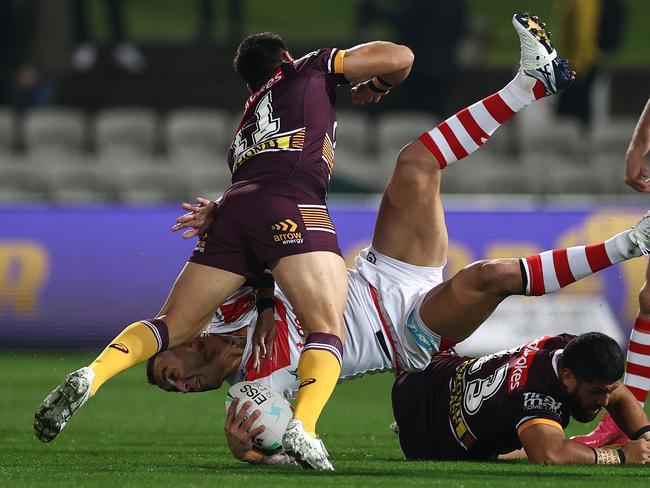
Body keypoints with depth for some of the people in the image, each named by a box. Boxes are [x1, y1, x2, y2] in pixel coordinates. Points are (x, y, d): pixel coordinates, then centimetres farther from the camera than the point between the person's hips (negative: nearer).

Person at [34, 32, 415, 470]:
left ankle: (92, 376, -14)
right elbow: (400, 58, 23)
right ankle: (304, 427, -33)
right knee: (328, 332, -7)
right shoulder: (309, 69, 26)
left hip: (234, 205, 5)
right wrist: (374, 87, 42)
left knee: (175, 325, 10)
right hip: (293, 207, -5)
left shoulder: (245, 123, 38)